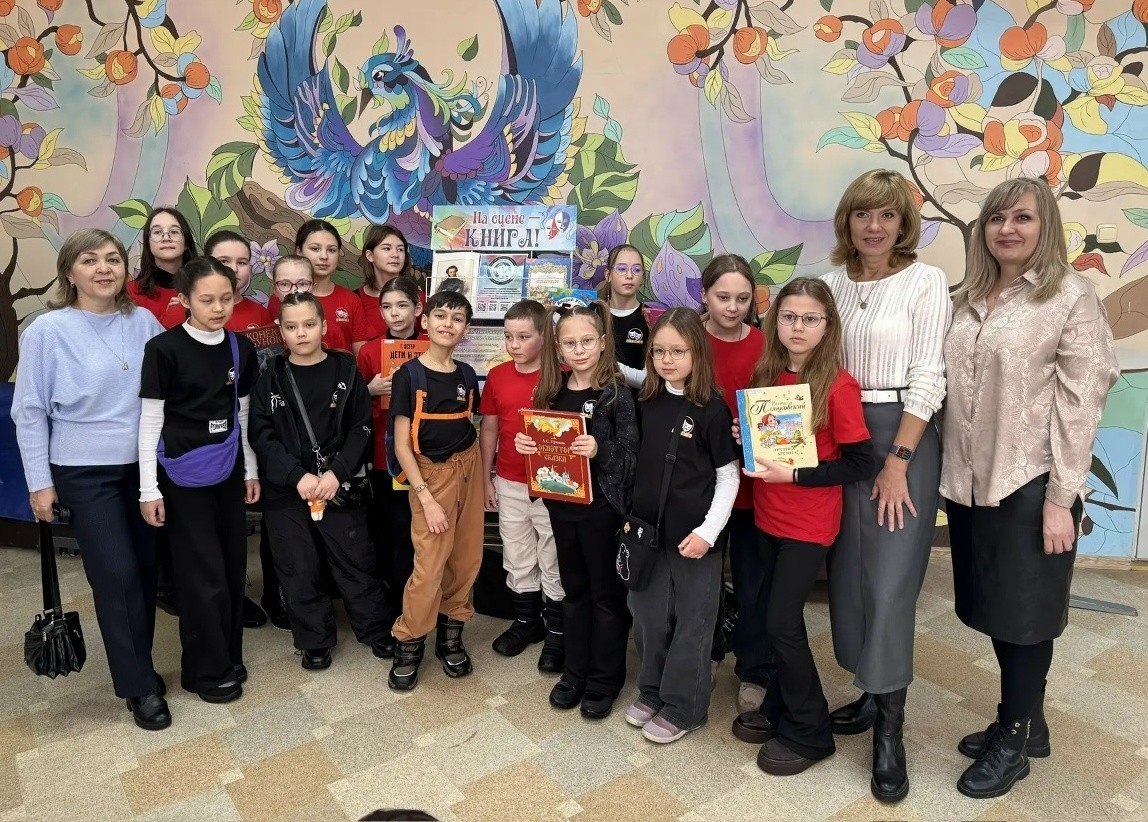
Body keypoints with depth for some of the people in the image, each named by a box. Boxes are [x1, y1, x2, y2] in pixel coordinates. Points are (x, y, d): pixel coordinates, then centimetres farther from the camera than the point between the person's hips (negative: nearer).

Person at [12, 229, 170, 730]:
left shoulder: (144, 323, 0)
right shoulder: (47, 330, -8)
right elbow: (29, 411, -4)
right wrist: (39, 482, -4)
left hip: (144, 466, 3)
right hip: (86, 473, -3)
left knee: (146, 570, 9)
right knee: (117, 577, -4)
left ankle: (136, 665, 29)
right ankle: (140, 686, 13)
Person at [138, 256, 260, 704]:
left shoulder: (240, 348, 4)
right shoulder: (164, 348, -10)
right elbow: (150, 420, -8)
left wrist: (251, 469, 14)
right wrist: (149, 488, -9)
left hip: (228, 470, 5)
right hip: (183, 474, -5)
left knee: (232, 567, 11)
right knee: (203, 575, 1)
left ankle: (228, 657, 28)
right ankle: (207, 670, 19)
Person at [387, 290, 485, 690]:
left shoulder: (467, 375, 4)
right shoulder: (408, 375, -9)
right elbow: (401, 444, -10)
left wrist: (483, 476, 5)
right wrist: (426, 498, -14)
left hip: (468, 468, 5)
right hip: (430, 473, -4)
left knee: (467, 557, 6)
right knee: (430, 565, -8)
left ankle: (451, 631, 25)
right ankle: (408, 642, 13)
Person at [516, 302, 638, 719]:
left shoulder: (617, 393, -12)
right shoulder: (552, 390, 4)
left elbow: (632, 454, -15)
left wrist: (600, 449, -32)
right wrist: (525, 443, -7)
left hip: (603, 504, -5)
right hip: (561, 501, 5)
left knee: (606, 593, 9)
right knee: (574, 589, 18)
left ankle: (605, 680, 25)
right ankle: (575, 672, 33)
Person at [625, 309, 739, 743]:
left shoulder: (712, 409, -11)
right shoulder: (646, 403, 3)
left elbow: (728, 476, -9)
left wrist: (708, 531, -14)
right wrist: (627, 513, 8)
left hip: (695, 536, -4)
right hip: (648, 530, 5)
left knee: (692, 622, 8)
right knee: (649, 617, 15)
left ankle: (682, 707, 25)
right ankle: (652, 691, 36)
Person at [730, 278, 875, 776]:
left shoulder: (838, 385, -16)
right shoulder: (766, 375, 2)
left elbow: (860, 464, -16)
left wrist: (793, 475, -21)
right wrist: (746, 440, -5)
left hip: (809, 524, -6)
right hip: (768, 516, 6)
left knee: (781, 622, -2)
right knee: (775, 616, 16)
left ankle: (809, 733, 18)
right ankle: (778, 708, 35)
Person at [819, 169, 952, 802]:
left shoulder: (925, 282, -5)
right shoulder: (834, 282, 9)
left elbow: (927, 377, -10)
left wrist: (897, 461, -14)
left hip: (901, 434, -5)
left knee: (890, 579, -5)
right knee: (847, 570, 9)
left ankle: (889, 733, 8)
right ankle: (875, 694, 27)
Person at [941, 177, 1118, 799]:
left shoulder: (1072, 298, -7)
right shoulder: (970, 298, 10)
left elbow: (1079, 403, -11)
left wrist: (1061, 498, -14)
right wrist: (950, 473, 6)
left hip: (1031, 484, -6)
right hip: (971, 480, 6)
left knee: (1024, 613, 8)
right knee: (992, 606, 16)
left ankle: (1014, 739, 26)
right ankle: (1026, 723, 35)